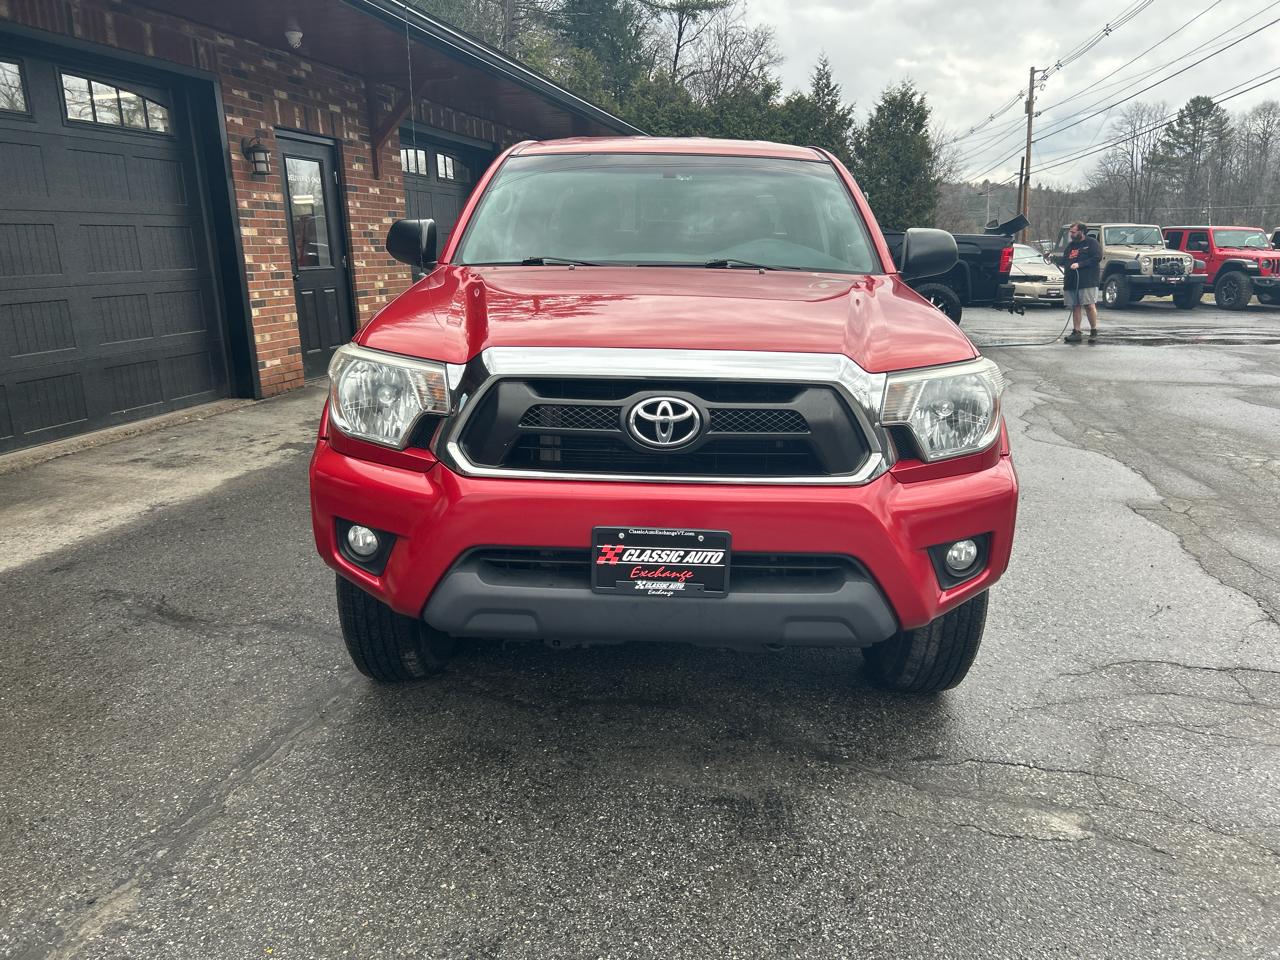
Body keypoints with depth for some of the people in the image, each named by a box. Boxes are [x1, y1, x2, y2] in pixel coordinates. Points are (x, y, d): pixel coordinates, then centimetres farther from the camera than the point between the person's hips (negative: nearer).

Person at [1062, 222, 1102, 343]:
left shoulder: (1092, 243, 2)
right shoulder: (1070, 245, 21)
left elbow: (1097, 258, -10)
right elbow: (1064, 260, 21)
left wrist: (1079, 264, -15)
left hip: (1087, 282, -6)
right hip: (1071, 282, 6)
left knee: (1089, 306, -8)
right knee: (1075, 307, 5)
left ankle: (1094, 332, -1)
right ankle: (1076, 332, 7)